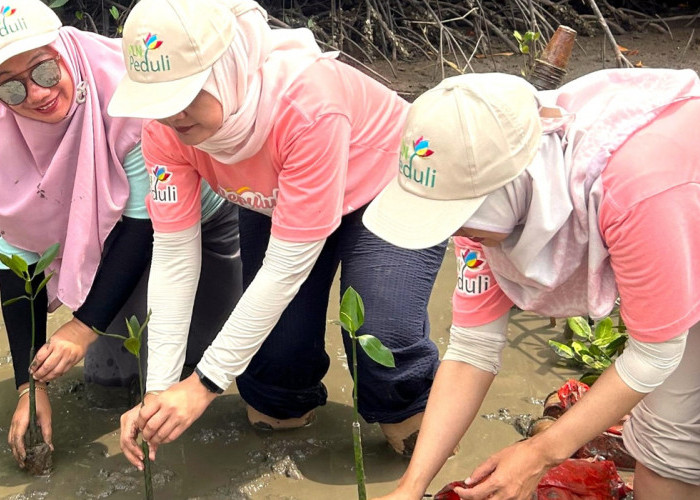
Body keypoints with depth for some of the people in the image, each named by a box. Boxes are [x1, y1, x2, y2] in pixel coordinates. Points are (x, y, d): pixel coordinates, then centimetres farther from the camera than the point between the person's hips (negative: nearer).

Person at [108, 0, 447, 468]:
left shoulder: (308, 107, -43)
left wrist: (206, 384, -35)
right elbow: (172, 256, -22)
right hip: (275, 200, 4)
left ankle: (411, 415, 10)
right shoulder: (167, 125, -26)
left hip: (391, 189, -4)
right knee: (273, 343, -13)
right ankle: (283, 406, 24)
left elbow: (288, 266, -38)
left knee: (382, 334, -25)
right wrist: (157, 392, -28)